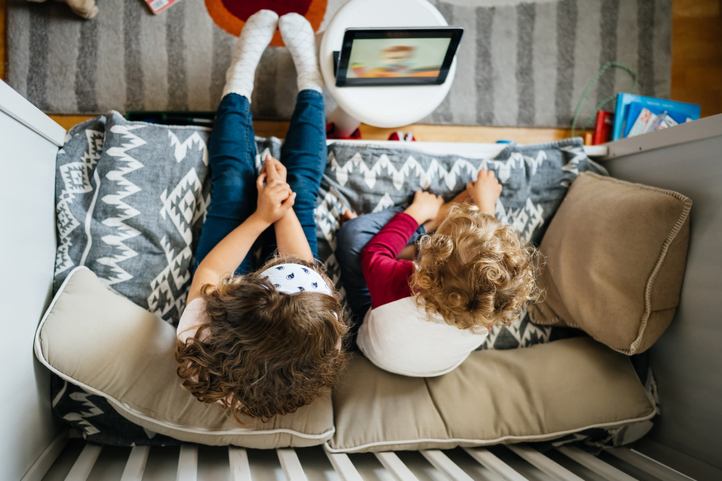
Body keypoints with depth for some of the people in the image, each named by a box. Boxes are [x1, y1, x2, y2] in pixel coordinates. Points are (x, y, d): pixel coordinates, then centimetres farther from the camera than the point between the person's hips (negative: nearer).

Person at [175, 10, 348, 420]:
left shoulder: (200, 338, -45)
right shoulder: (317, 355, -42)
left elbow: (208, 274, -22)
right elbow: (307, 270, -23)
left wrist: (259, 217, -20)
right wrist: (282, 210, -17)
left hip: (233, 297, 0)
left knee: (233, 182, 3)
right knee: (299, 188, 1)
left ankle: (241, 81, 28)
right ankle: (309, 82, 25)